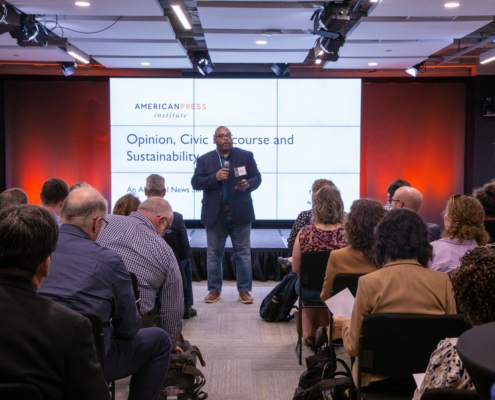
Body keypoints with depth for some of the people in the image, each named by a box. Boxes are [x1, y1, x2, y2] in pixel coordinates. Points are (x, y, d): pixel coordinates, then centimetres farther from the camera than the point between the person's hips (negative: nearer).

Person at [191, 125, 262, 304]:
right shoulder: (204, 160, 4)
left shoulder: (246, 156, 5)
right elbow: (195, 182, -4)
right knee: (214, 254, 7)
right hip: (215, 215, 0)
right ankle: (214, 290, 19)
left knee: (243, 253, 4)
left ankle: (244, 290, 13)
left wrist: (248, 184, -19)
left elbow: (257, 177, 2)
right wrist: (214, 177, -18)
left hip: (240, 214, 0)